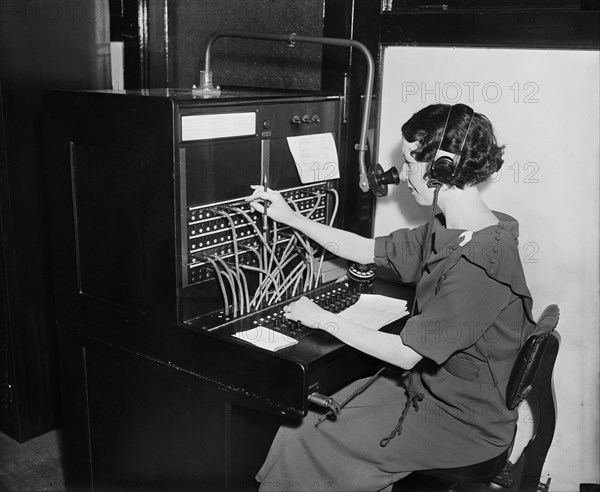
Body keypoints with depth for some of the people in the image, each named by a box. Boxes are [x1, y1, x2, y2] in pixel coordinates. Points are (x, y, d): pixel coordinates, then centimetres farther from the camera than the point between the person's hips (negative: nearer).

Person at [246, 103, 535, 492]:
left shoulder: (480, 264, -29)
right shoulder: (447, 234, 2)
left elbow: (406, 354, -26)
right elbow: (367, 251, 11)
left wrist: (325, 320, -14)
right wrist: (290, 217, 10)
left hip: (464, 426, -8)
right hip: (427, 385, 8)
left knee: (306, 442, -9)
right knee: (307, 418, 1)